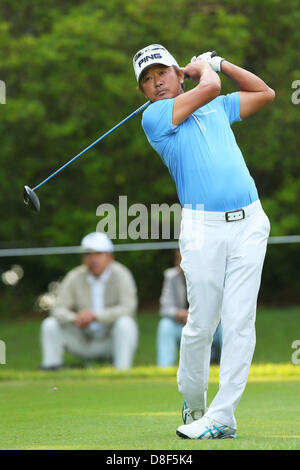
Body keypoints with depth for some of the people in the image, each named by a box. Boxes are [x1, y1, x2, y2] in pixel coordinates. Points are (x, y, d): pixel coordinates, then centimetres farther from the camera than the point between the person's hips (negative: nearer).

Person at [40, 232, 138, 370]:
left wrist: (95, 315, -32)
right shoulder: (75, 277, -2)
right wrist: (75, 319, -30)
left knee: (124, 322, -33)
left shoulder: (120, 275, -11)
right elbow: (58, 309, -6)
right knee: (50, 324, -12)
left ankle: (122, 370, -34)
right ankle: (51, 367, -11)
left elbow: (128, 308, -24)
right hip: (84, 342, 3)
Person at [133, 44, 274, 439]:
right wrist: (204, 70, 15)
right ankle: (192, 402, 21)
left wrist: (218, 62, 25)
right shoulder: (154, 117, 2)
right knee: (201, 324, -3)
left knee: (240, 322, -4)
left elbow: (265, 94, 32)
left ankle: (221, 416, -3)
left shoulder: (218, 107, 21)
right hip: (203, 227, -4)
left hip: (250, 223, 4)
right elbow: (209, 88, -7)